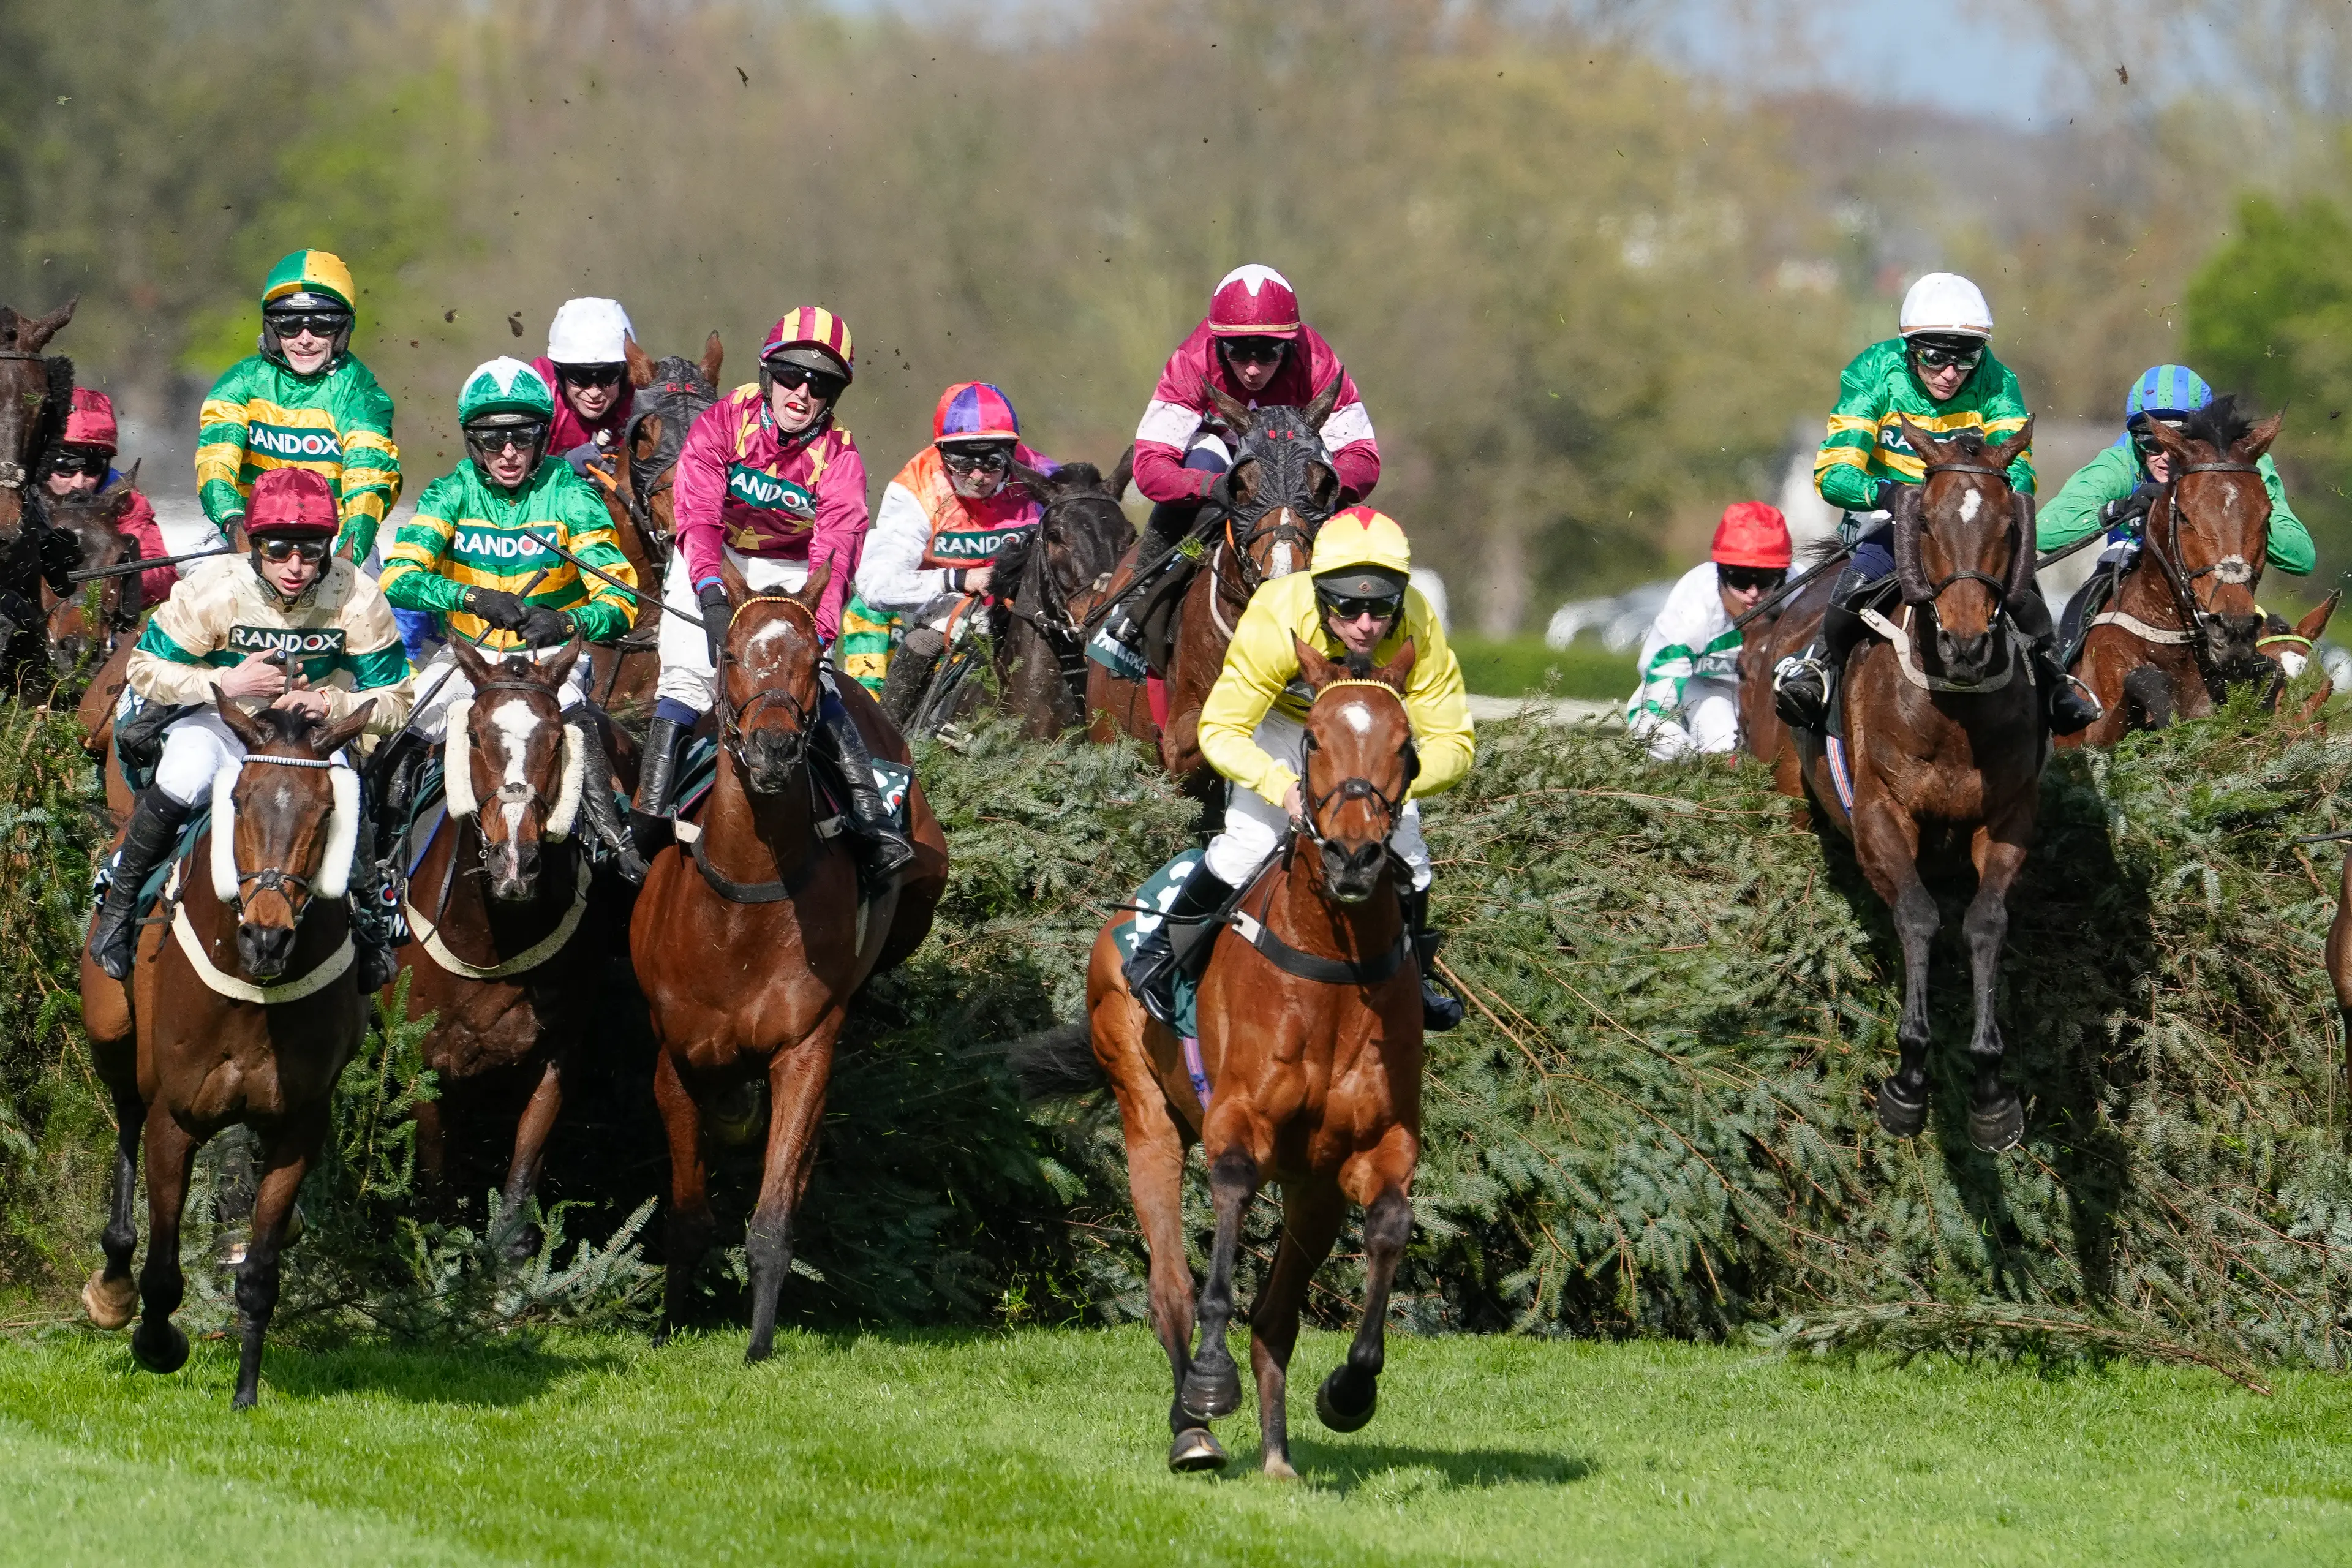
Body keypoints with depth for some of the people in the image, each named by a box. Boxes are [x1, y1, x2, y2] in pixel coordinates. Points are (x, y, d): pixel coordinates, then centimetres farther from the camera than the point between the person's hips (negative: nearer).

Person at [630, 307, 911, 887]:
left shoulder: (838, 458, -14)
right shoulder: (722, 423, -18)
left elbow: (835, 552, -26)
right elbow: (698, 515, -30)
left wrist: (818, 630, -44)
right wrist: (712, 597, -47)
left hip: (791, 573, 0)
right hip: (713, 563, 0)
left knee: (812, 681, -19)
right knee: (687, 674, -21)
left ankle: (872, 818, -22)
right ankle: (649, 813, -19)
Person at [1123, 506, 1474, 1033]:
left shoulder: (1419, 629, -35)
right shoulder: (1275, 621, -41)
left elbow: (1452, 743, -30)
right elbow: (1220, 730, -36)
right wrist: (1283, 788, -52)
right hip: (1281, 720, -3)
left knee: (1404, 850, -2)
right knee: (1248, 843, -19)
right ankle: (1162, 952, 3)